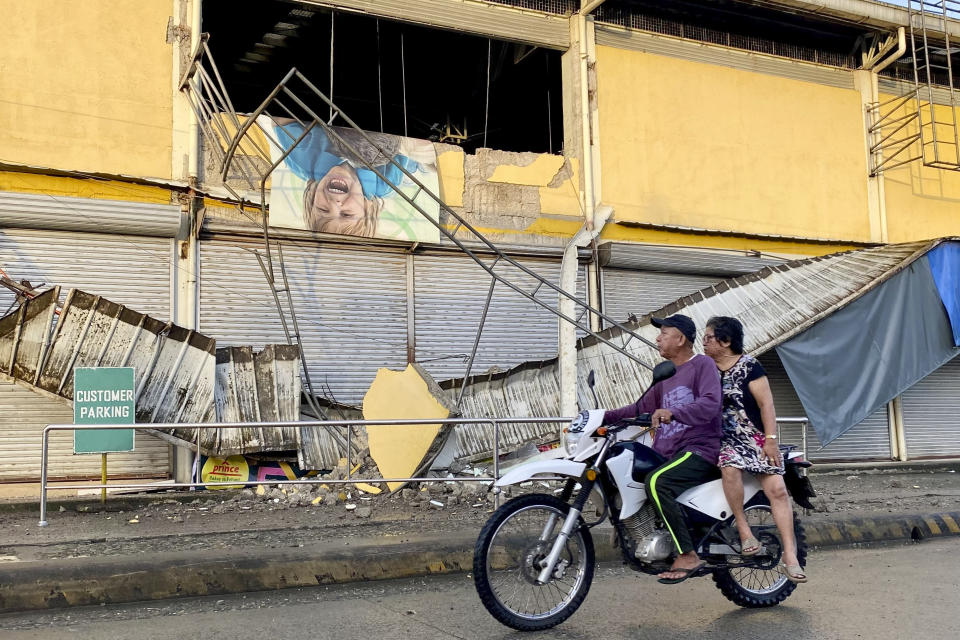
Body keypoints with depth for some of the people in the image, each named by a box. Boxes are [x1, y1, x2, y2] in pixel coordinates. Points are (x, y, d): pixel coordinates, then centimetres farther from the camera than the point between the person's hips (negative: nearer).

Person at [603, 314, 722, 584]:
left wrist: (673, 413, -33)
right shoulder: (666, 376, 24)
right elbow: (643, 407, 30)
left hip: (699, 450, -9)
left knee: (656, 482, -31)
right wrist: (605, 417, 19)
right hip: (667, 452, 9)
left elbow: (710, 404, -19)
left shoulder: (703, 365, -3)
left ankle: (688, 555, -25)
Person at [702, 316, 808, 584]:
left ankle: (790, 557, -12)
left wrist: (770, 439, -13)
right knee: (730, 467, -33)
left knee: (777, 489, -14)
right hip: (723, 439, 1)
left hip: (755, 437, -1)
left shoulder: (748, 366, -1)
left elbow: (766, 403, -5)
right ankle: (743, 530, -19)